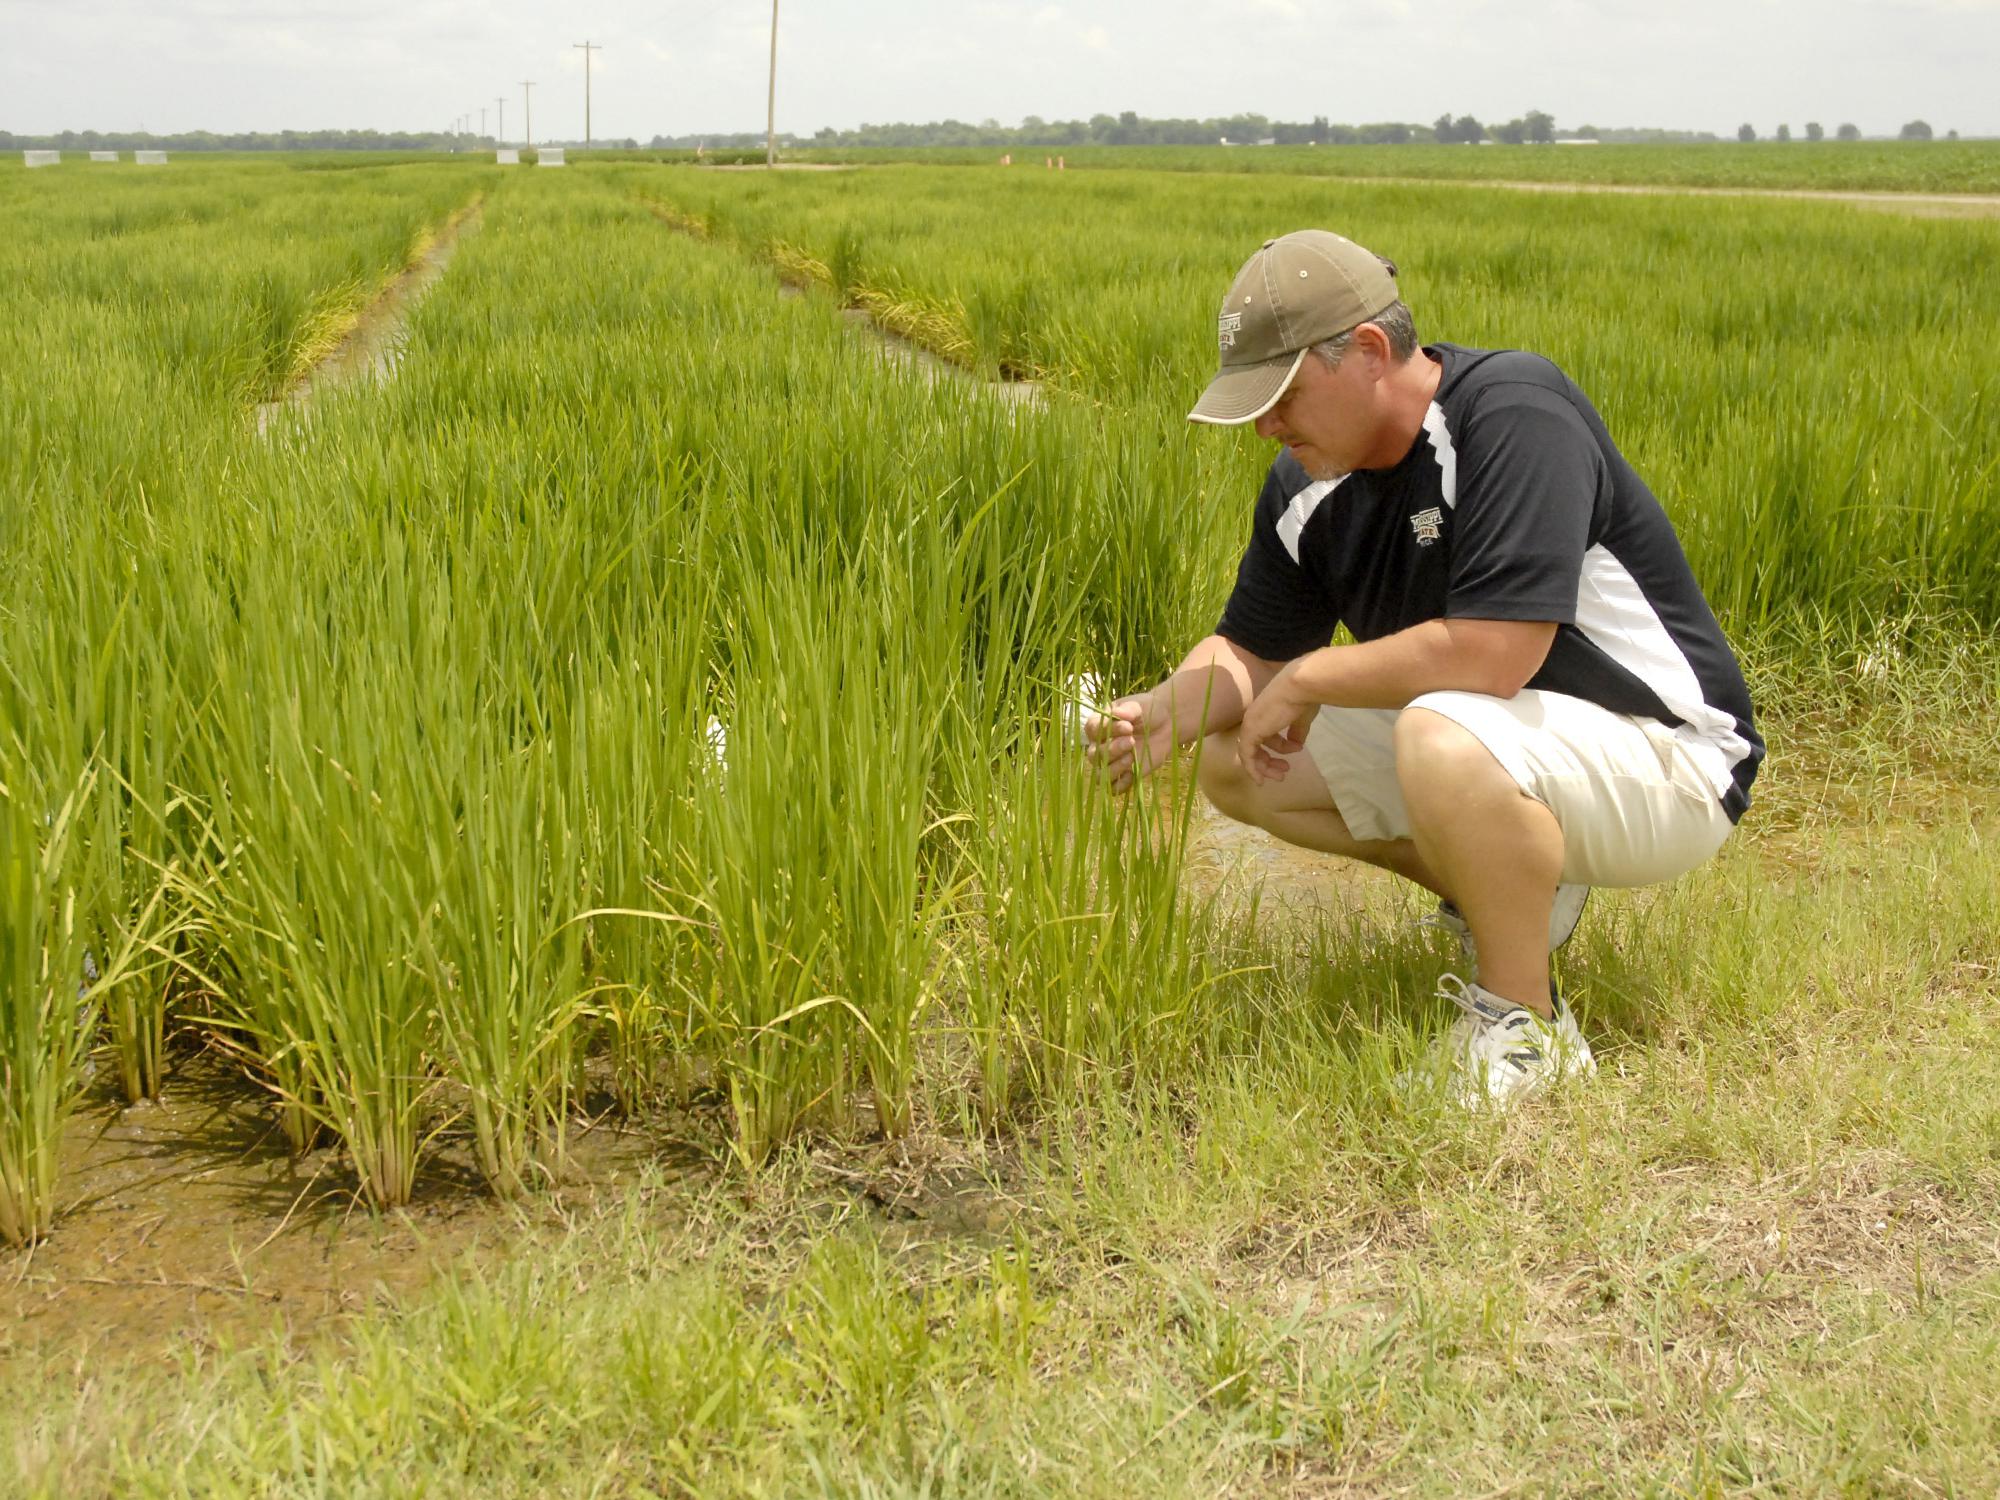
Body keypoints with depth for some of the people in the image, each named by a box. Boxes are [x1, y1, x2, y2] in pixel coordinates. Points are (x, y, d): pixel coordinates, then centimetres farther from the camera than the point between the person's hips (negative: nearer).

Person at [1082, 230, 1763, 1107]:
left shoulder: (1515, 415, -25)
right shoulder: (1307, 483, -1)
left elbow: (1492, 655, -34)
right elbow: (1252, 649, 7)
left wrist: (1310, 680, -21)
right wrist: (1167, 714, -15)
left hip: (1667, 757, -9)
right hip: (1483, 743, 9)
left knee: (1442, 739, -39)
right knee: (1234, 760, 1)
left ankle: (1524, 1023, -16)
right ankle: (1513, 889, 11)